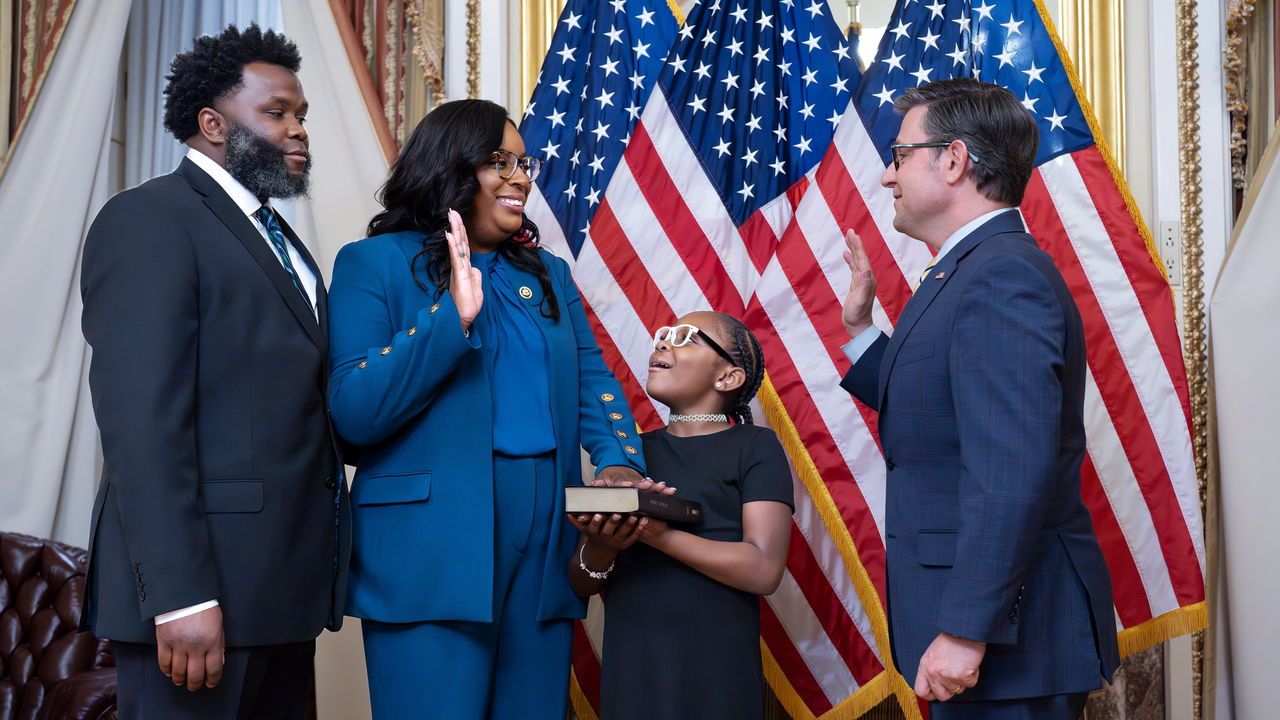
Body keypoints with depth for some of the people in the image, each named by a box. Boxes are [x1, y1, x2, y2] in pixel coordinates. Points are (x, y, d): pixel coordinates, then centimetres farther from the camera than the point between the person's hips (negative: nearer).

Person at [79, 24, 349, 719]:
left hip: (284, 584, 8)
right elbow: (141, 422, -17)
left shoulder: (276, 237, 21)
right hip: (204, 586, -8)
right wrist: (180, 597, -23)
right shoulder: (149, 219, -7)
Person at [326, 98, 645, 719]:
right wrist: (453, 316, -19)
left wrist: (620, 463, -9)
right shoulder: (375, 263, 1)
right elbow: (353, 413, -9)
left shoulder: (548, 272, 17)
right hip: (431, 548, -5)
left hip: (546, 546, 5)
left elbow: (594, 381, 12)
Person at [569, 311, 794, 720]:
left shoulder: (755, 447, -1)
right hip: (629, 672, 4)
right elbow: (582, 583, 10)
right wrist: (600, 547, -12)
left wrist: (654, 533, -21)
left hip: (714, 679, -4)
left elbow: (764, 569, -14)